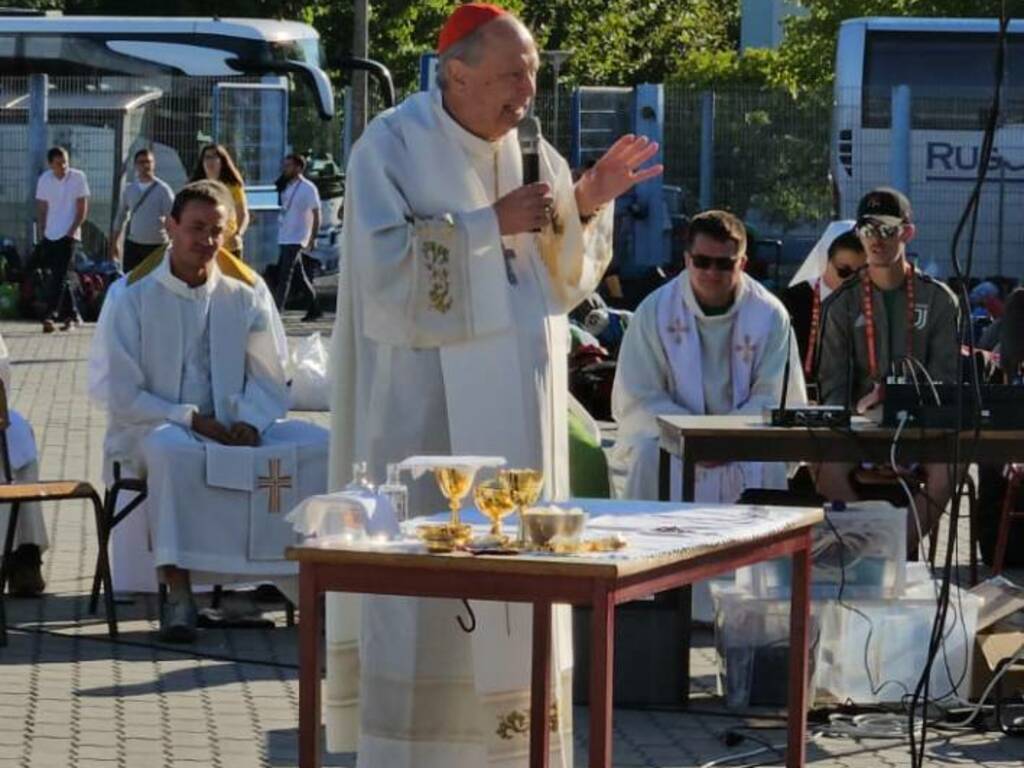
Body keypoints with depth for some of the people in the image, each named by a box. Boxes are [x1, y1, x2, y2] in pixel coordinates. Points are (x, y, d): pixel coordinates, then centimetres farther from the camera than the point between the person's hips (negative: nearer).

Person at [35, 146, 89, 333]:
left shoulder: (78, 177, -6)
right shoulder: (44, 179, 4)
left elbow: (82, 209, -5)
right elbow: (41, 209, 10)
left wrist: (71, 231, -12)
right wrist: (40, 233, 3)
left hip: (68, 234, -5)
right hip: (49, 235, 5)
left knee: (58, 277, -12)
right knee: (59, 277, 9)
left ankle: (50, 316, -17)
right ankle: (73, 314, 20)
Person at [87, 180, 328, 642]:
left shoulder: (247, 293, 6)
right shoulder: (134, 298, -4)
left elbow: (269, 376, 8)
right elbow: (121, 396, -7)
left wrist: (250, 422, -13)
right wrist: (192, 420, -16)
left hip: (233, 427, 4)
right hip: (150, 429, -4)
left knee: (319, 446, -18)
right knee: (175, 452, -40)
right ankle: (178, 591, -35)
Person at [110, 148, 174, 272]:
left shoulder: (162, 189, -5)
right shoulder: (129, 189, 8)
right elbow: (121, 215, 15)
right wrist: (114, 242, 13)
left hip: (156, 245, -4)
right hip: (133, 244, 4)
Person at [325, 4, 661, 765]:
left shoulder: (531, 152, 10)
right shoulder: (392, 146, -8)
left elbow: (564, 279, 11)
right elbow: (384, 268, -17)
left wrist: (587, 204, -7)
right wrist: (490, 225, -20)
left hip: (518, 409, 6)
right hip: (428, 409, -6)